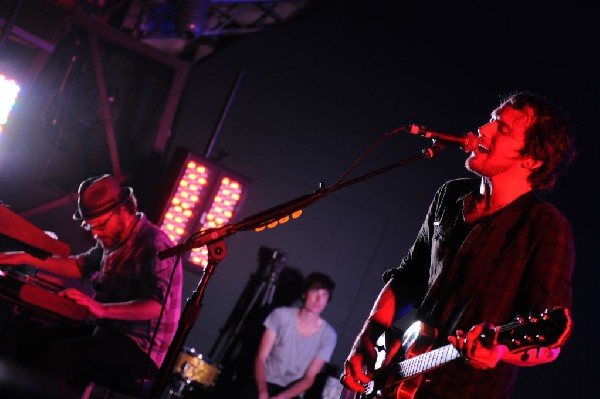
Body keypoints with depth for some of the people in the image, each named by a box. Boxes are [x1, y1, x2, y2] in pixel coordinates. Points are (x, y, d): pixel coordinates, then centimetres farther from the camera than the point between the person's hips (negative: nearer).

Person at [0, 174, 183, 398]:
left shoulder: (153, 245, -19)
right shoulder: (116, 238, 11)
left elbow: (158, 306, -30)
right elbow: (79, 266, 22)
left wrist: (102, 309, -41)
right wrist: (25, 258, 14)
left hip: (141, 351, -10)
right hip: (110, 329, 10)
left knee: (57, 355, -27)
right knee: (32, 340, 5)